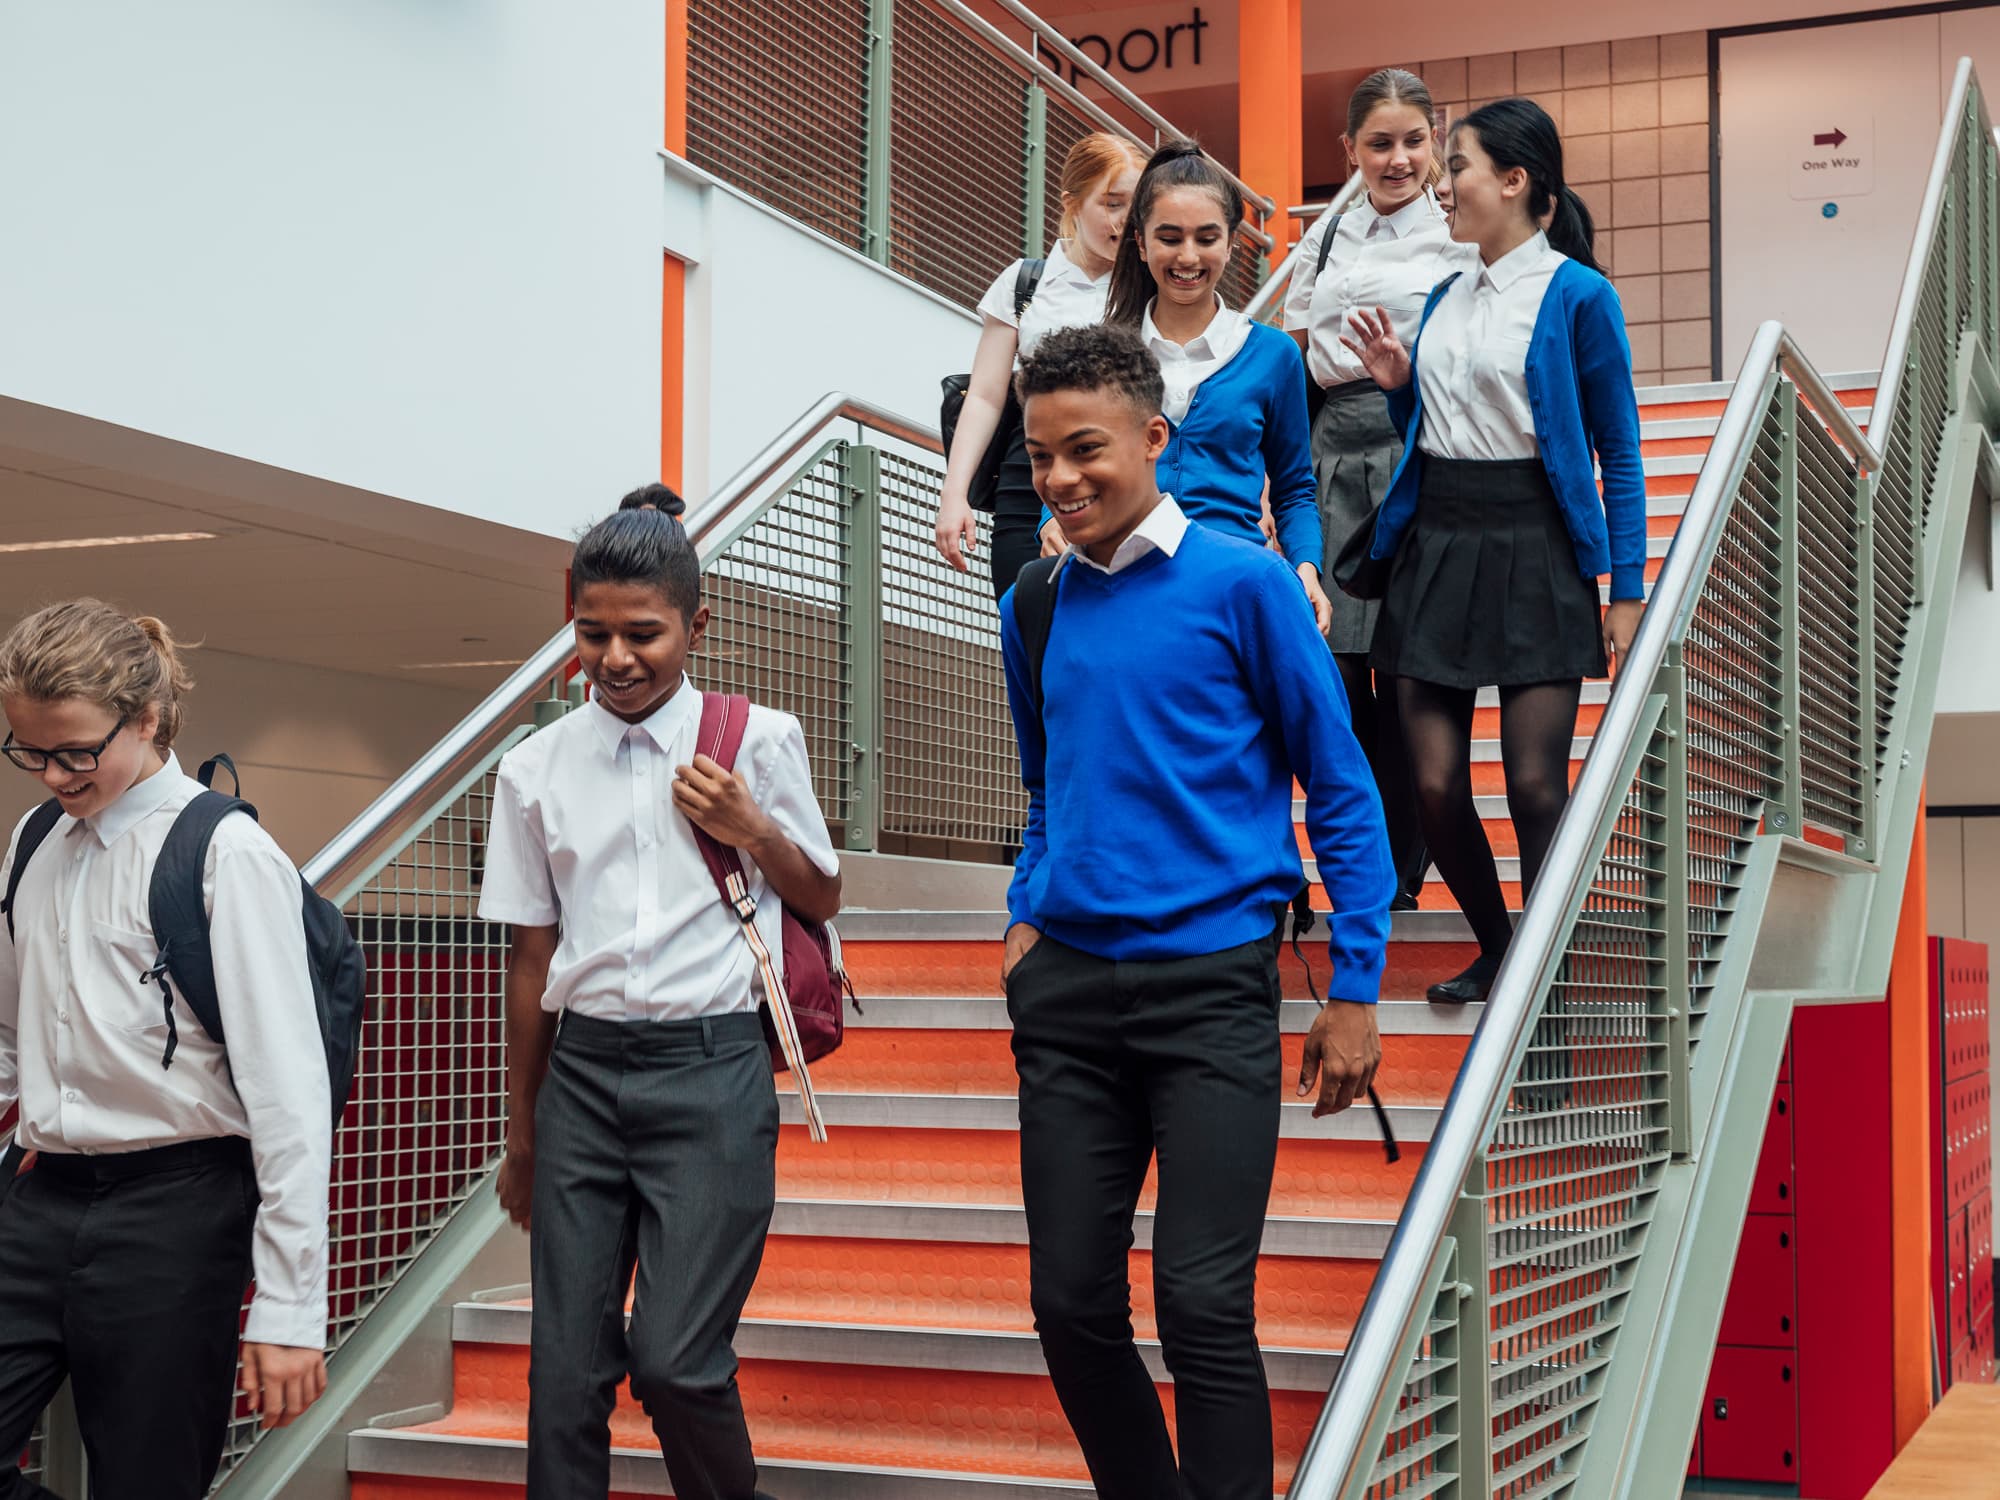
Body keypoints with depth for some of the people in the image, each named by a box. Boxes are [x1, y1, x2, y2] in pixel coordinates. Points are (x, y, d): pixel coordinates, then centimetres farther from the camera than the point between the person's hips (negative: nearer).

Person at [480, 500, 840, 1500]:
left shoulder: (757, 741, 2)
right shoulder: (536, 769, 7)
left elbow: (822, 900, 13)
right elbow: (532, 957, 13)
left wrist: (753, 832, -7)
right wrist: (521, 1134, 17)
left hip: (711, 1069, -3)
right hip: (582, 1070, 3)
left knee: (675, 1359, -10)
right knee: (565, 1373, 3)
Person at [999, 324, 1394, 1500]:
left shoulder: (1242, 582, -4)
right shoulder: (1033, 607, 10)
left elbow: (1339, 787, -2)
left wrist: (1355, 991, -6)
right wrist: (1027, 917, 8)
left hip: (1211, 984, -5)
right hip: (1068, 987, 5)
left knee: (1203, 1305, -8)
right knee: (1072, 1305, 7)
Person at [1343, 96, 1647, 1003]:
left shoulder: (1577, 296, -5)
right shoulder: (1447, 296, 14)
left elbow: (1619, 454, -4)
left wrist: (1627, 589, -7)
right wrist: (1396, 383, 2)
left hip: (1534, 548, -6)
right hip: (1435, 542, 6)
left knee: (1535, 783, -5)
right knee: (1435, 782, 2)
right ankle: (1494, 951, 23)